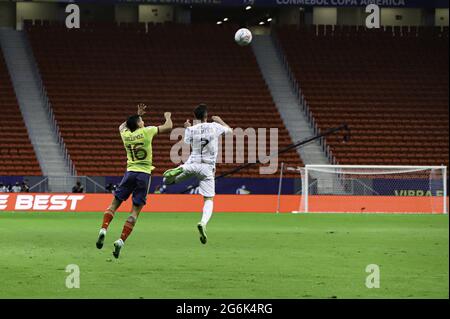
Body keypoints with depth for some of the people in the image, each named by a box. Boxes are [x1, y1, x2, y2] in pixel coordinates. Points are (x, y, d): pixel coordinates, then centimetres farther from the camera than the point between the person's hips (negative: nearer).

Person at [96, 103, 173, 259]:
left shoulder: (125, 135, 7)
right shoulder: (146, 132, -4)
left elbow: (122, 126, 33)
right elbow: (168, 127, 6)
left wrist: (137, 115, 38)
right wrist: (168, 117, 28)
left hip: (130, 172, 3)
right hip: (144, 174, -3)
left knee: (115, 203, 12)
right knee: (135, 211, -2)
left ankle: (103, 230, -10)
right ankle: (121, 241, -11)